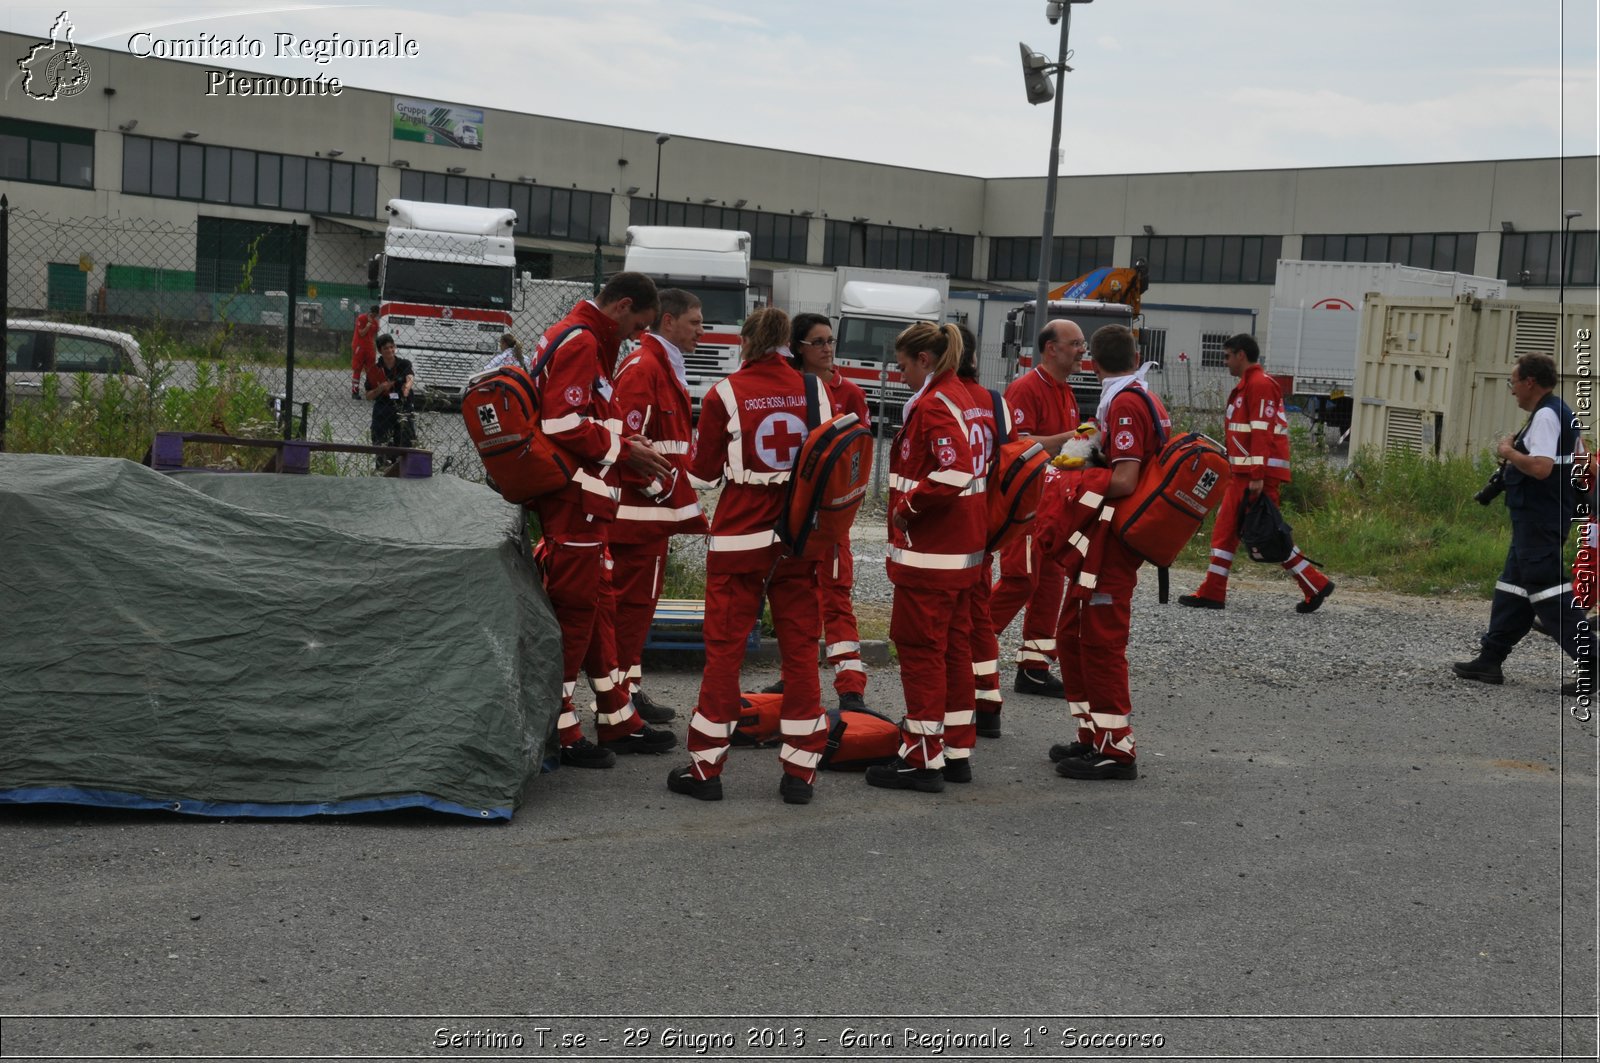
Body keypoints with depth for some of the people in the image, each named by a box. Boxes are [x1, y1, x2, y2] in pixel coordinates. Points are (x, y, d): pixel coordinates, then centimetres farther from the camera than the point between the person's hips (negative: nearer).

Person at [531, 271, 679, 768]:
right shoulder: (580, 343, -15)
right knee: (574, 610, -4)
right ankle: (560, 732, 4)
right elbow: (566, 425, -23)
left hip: (583, 502, 11)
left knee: (599, 604, 16)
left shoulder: (586, 341, 18)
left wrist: (623, 442, 8)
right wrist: (623, 450, -13)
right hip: (573, 500, -11)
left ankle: (618, 722, 25)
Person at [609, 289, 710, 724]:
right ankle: (625, 693, 1)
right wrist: (655, 486, -17)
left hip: (657, 510, 10)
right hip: (641, 510, -10)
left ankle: (627, 690, 20)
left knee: (639, 599, 13)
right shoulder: (642, 367, -14)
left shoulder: (668, 368, 19)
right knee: (633, 598, -5)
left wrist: (684, 502, 20)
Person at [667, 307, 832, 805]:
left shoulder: (726, 393, -7)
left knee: (725, 647, 5)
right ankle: (800, 771, 12)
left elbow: (705, 468, 1)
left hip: (740, 533, -2)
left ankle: (706, 767, 9)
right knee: (800, 649, 8)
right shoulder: (813, 390, 1)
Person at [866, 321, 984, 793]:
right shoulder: (958, 397, 13)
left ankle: (923, 759, 1)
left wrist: (907, 505, -16)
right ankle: (957, 751, 22)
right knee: (953, 646, 14)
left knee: (919, 647, -4)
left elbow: (954, 473, -28)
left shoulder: (933, 405, -17)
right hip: (961, 549, 10)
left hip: (929, 552, -10)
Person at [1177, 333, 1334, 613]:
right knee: (1225, 530, 8)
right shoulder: (1246, 385, 20)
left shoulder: (1260, 384, -12)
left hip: (1258, 475, -10)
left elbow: (1262, 432, -20)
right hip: (1242, 475, 10)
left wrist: (1258, 475, -25)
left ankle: (1316, 585, 2)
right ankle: (1212, 593, 9)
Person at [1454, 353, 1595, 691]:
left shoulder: (1545, 415, -17)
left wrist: (1508, 451, -13)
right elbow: (1579, 457, 24)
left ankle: (1589, 661, -11)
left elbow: (1540, 467, -29)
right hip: (1553, 512, 11)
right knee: (1513, 586, 13)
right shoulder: (1564, 412, 15)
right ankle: (1490, 658, 17)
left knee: (1548, 589, -10)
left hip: (1537, 518, -11)